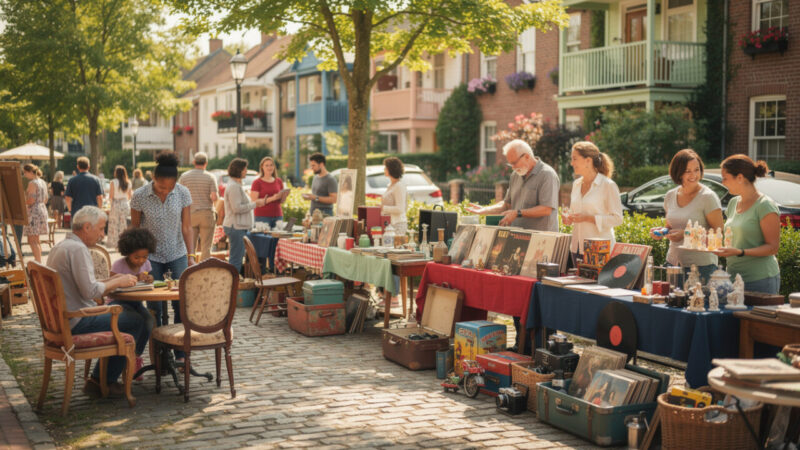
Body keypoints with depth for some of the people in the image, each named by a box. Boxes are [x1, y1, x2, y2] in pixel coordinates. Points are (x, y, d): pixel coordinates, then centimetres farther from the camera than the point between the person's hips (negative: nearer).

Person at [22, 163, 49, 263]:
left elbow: (31, 200, -18)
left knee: (33, 241, -7)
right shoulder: (43, 182, 14)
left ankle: (38, 262, -12)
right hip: (43, 210, 9)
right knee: (36, 240, 15)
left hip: (34, 212, -9)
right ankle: (38, 261, 18)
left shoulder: (32, 183, -12)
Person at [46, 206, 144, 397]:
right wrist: (117, 283, -9)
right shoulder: (78, 249, -17)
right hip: (77, 323, -10)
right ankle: (104, 381, 4)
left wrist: (111, 280, 12)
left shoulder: (60, 247, 15)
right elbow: (90, 291, -24)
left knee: (122, 311, 22)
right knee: (135, 320, -5)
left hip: (60, 319, 11)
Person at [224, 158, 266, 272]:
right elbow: (237, 208, -22)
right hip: (236, 227, -11)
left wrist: (255, 203, 13)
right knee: (236, 258, -8)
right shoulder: (234, 186, -16)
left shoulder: (236, 185, 18)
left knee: (235, 257, 14)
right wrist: (255, 204, -15)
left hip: (238, 227, 11)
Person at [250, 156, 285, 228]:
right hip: (262, 216, -4)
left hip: (277, 216, 4)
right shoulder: (257, 183, -1)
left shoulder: (279, 181, 13)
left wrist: (283, 196, -6)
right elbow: (254, 202, -10)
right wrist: (272, 198, -19)